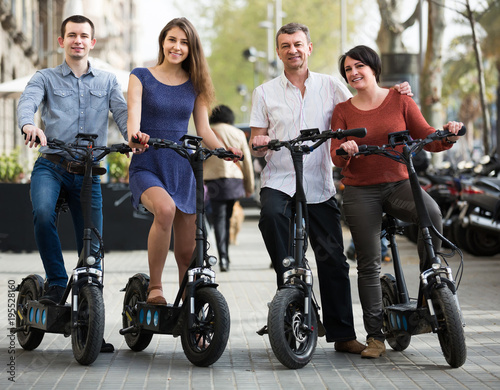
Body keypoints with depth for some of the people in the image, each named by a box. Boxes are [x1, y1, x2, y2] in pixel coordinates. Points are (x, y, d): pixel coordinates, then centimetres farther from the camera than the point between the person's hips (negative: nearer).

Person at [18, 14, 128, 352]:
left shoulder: (107, 81, 16)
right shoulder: (46, 78, 10)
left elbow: (122, 111, 1)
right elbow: (27, 101, -10)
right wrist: (30, 125, -34)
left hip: (87, 171, 2)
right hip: (50, 165, -1)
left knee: (92, 245, -2)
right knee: (43, 214, -32)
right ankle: (57, 283, -12)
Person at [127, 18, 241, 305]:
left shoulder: (195, 84, 10)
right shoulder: (141, 77, 2)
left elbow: (204, 129, 7)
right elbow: (134, 116, -13)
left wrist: (224, 149, -14)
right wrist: (135, 135, -36)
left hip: (182, 170, 4)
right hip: (147, 167, -3)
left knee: (187, 251, 4)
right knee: (165, 208, -36)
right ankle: (155, 288, -23)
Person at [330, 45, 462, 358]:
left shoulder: (400, 101, 5)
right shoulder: (343, 111, 9)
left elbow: (428, 139, 2)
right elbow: (337, 157, 1)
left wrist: (448, 136, -19)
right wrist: (344, 151, -22)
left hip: (399, 184, -1)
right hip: (361, 192, 1)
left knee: (431, 211, -34)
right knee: (369, 264, -3)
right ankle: (375, 336, 5)